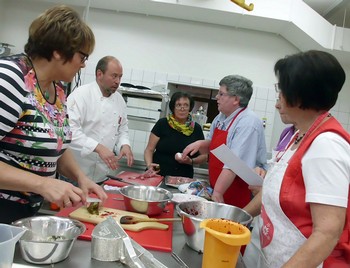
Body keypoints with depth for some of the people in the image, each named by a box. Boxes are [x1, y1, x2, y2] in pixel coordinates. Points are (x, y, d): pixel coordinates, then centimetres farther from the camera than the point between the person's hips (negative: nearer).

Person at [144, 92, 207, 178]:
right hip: (158, 175, -1)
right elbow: (149, 149, 4)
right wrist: (149, 165, -14)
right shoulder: (162, 124, 2)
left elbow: (204, 155, 12)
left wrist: (191, 161, -6)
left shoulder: (196, 129, 7)